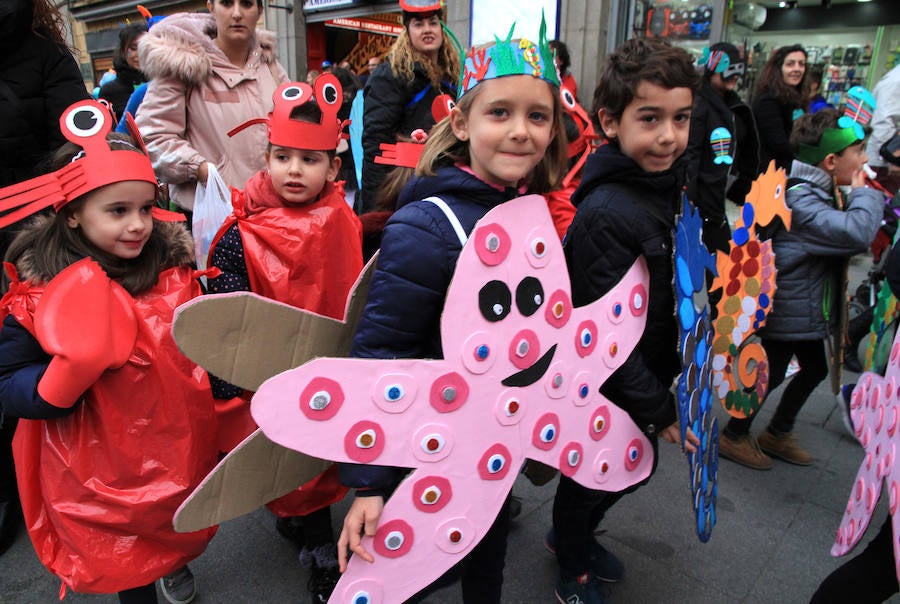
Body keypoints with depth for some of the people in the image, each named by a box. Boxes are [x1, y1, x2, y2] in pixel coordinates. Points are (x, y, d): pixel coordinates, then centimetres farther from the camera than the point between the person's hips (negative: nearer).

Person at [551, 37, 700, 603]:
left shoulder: (671, 186, 1)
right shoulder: (607, 214, -28)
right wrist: (658, 408, -20)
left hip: (649, 371, 8)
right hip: (601, 386, -8)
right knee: (594, 475, 12)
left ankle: (574, 534, 52)